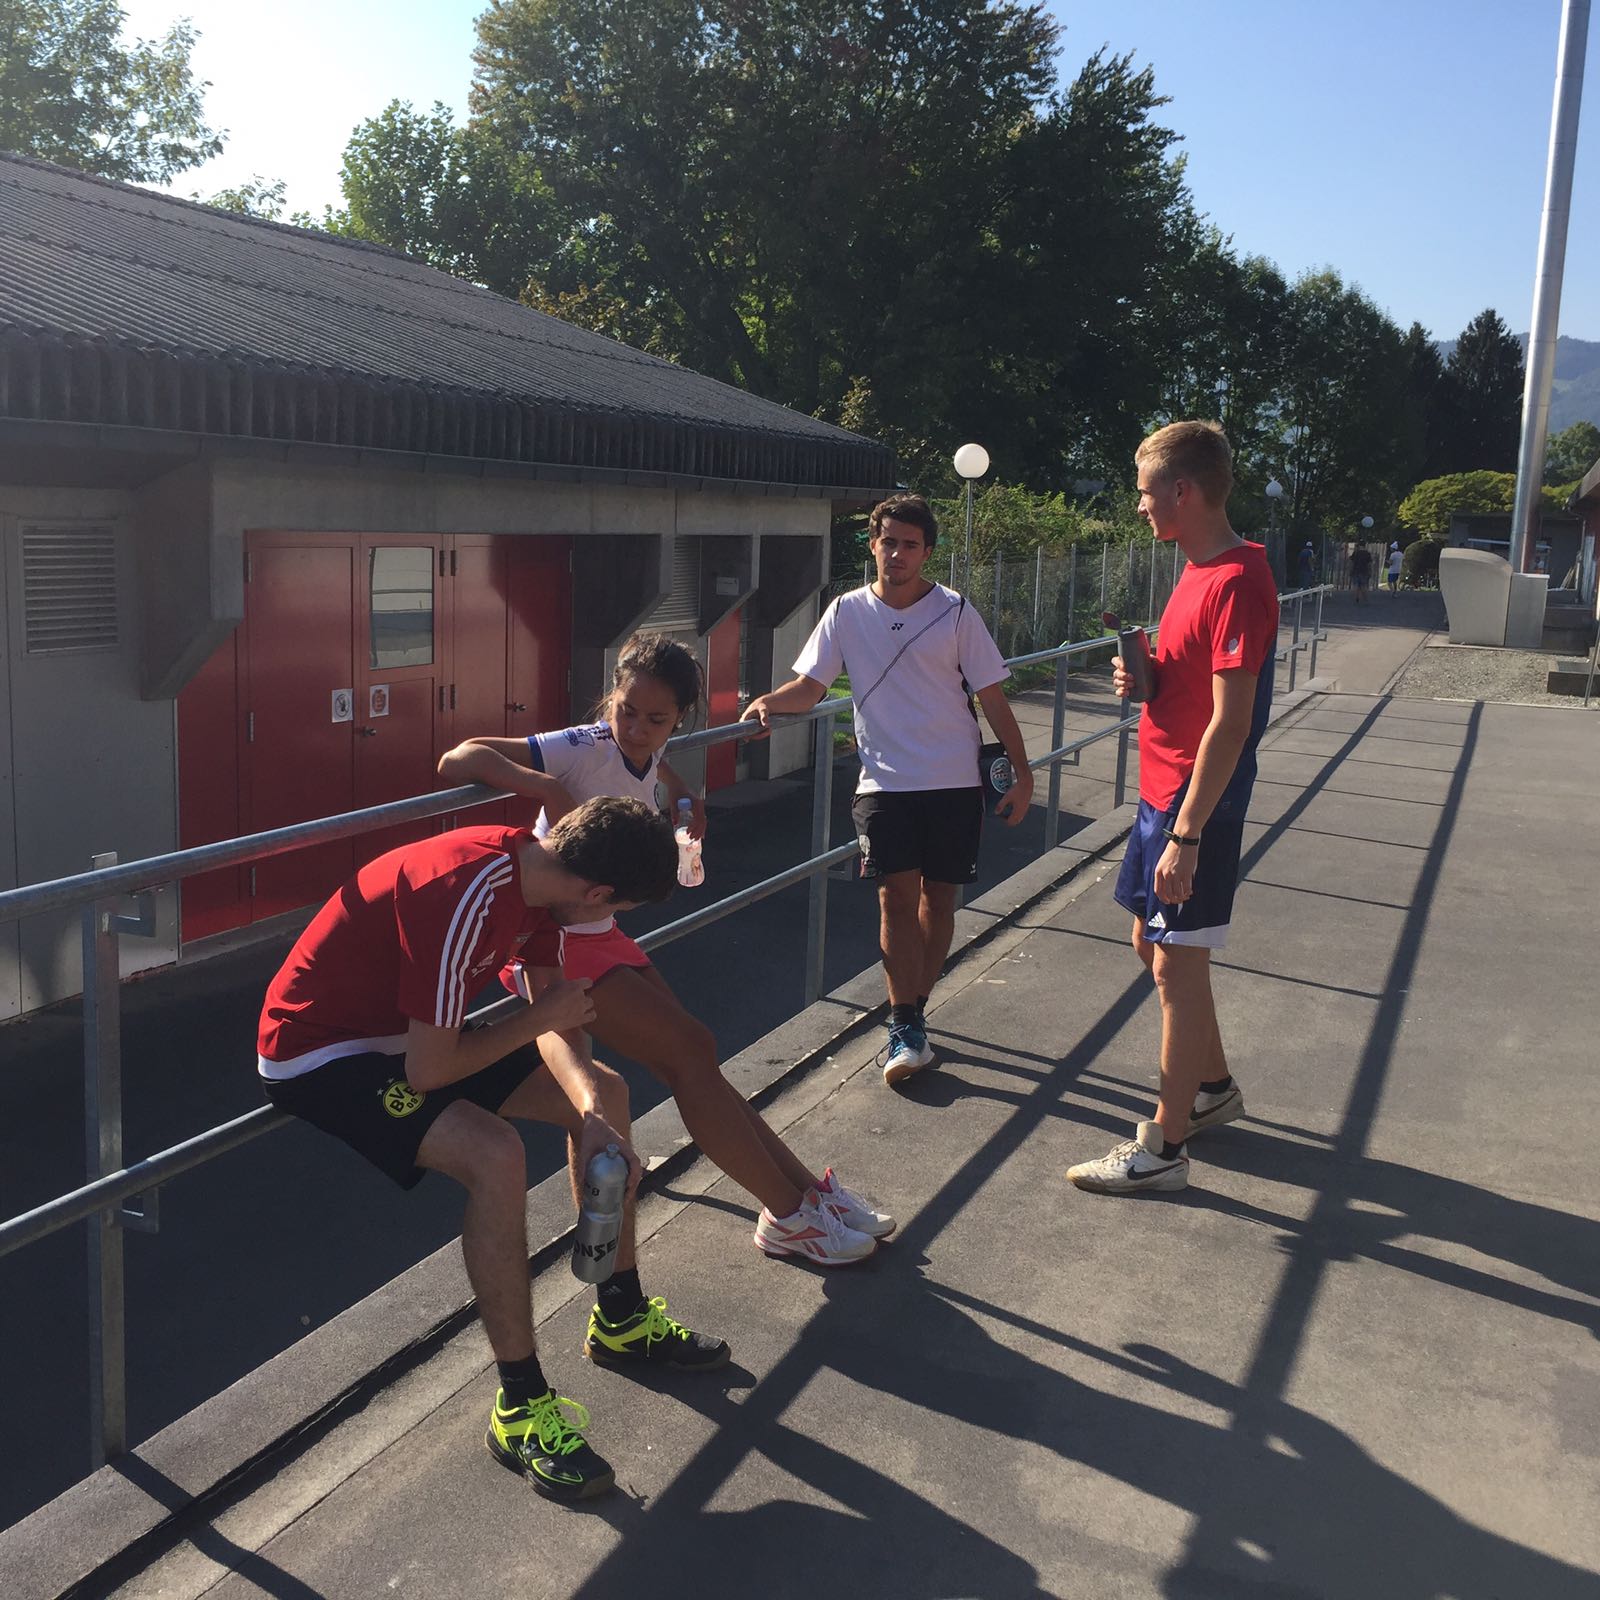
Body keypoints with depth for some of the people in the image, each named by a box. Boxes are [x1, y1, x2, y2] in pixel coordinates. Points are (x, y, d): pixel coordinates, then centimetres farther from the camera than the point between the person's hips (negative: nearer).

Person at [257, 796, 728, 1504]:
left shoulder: (536, 864, -7)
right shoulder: (464, 899, -35)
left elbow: (557, 1025, 0)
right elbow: (428, 1071, -30)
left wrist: (593, 1114, -17)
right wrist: (543, 1014, -17)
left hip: (410, 1031, 9)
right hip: (319, 1052, -9)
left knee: (606, 1092, 8)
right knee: (496, 1157, -31)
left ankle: (623, 1319, 23)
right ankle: (521, 1408, -15)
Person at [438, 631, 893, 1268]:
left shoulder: (646, 759, 4)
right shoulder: (583, 751, -19)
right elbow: (458, 760, -28)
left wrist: (681, 793, 14)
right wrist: (548, 790, -38)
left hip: (601, 935, 8)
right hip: (555, 944, -8)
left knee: (693, 1064, 5)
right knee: (691, 1051, -11)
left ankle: (806, 1189, 12)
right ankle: (790, 1216, -2)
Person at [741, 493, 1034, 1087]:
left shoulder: (955, 613, -1)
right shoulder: (847, 613, 3)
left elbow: (992, 698, 1)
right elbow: (810, 685, 3)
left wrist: (1022, 774, 0)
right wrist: (770, 701, -19)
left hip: (954, 780, 0)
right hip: (885, 780, 0)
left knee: (938, 895, 7)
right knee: (898, 894, -10)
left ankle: (912, 1013, 23)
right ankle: (906, 1030, -4)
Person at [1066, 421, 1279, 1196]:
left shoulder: (1237, 582, -20)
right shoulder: (1199, 571, 11)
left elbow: (1229, 724, -24)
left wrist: (1186, 835, -24)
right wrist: (1145, 676, 0)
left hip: (1195, 808, -10)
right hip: (1161, 792, 10)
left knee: (1177, 964, -3)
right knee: (1154, 944, 20)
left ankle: (1164, 1147, 8)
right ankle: (1213, 1087, 38)